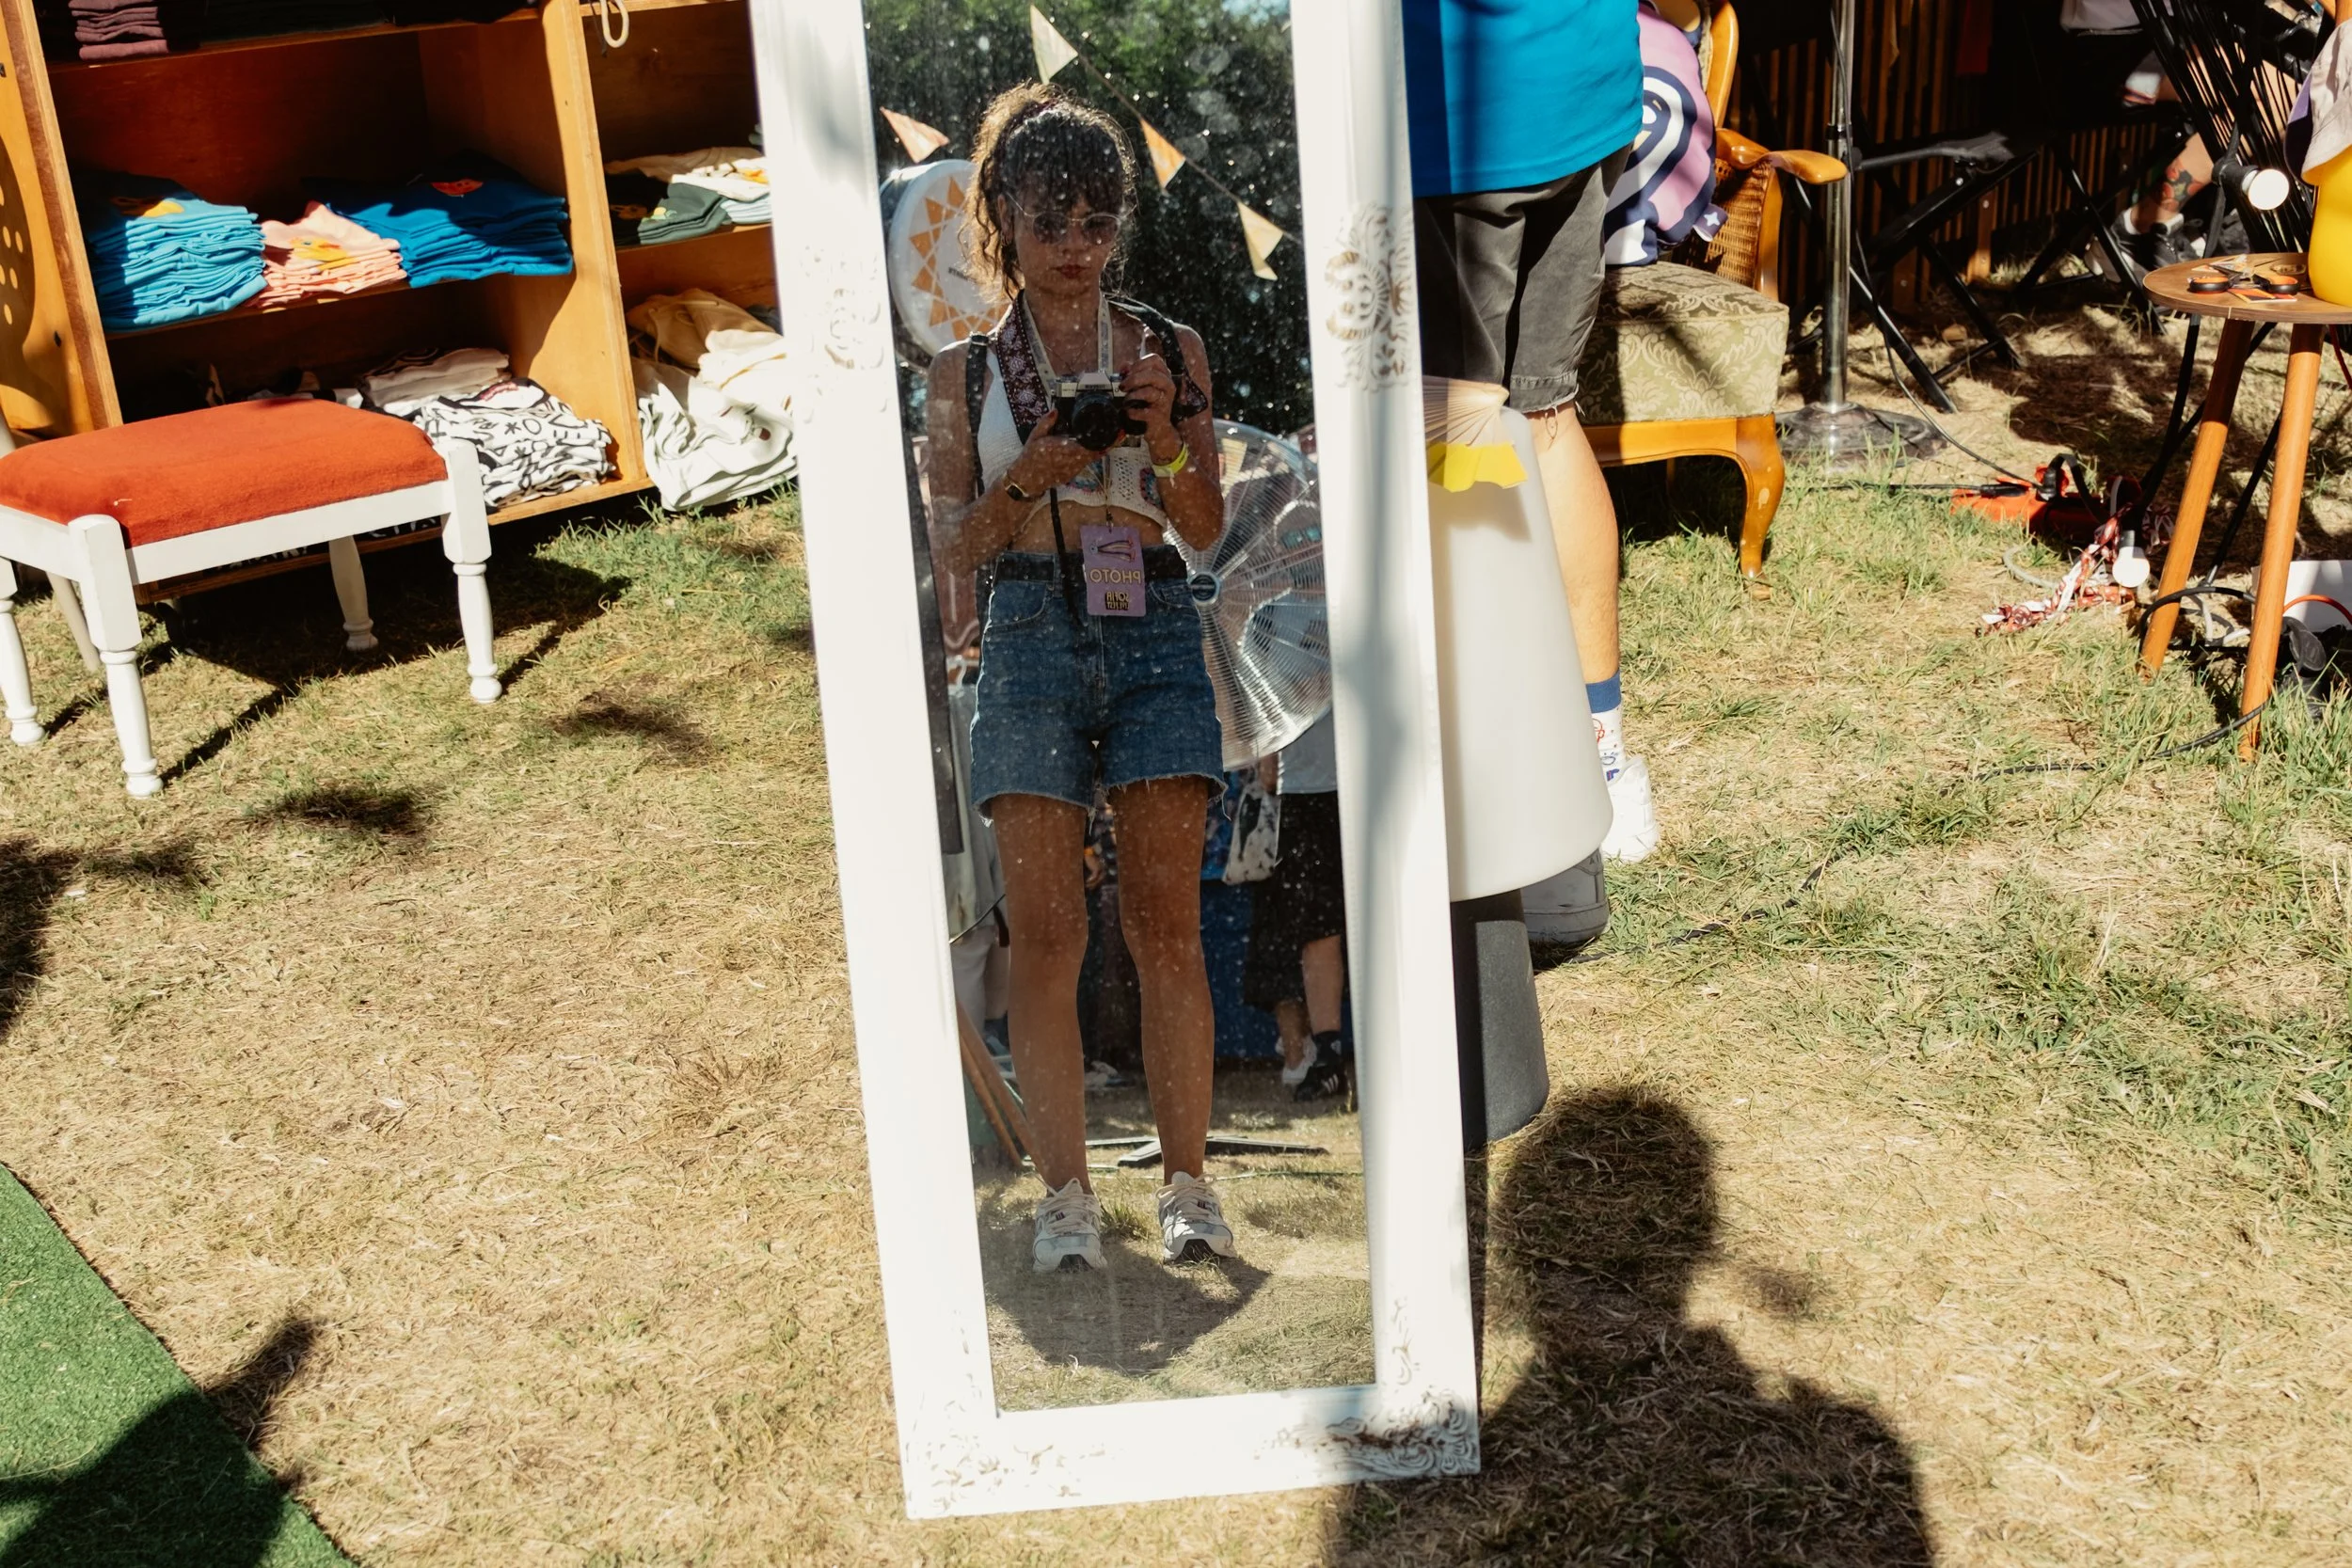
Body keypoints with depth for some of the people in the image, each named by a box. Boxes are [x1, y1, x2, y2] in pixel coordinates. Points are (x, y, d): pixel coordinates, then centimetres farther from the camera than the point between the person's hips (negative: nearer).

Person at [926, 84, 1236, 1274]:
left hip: (1154, 635, 0)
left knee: (1166, 921, -4)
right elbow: (958, 543, 7)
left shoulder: (1170, 351, 12)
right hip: (1030, 636, 0)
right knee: (1045, 931, -4)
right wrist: (1031, 475, -11)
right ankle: (1065, 1193, 2)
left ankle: (1188, 1185, 4)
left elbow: (1206, 527, 10)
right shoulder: (966, 372, 10)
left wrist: (1164, 437, -9)